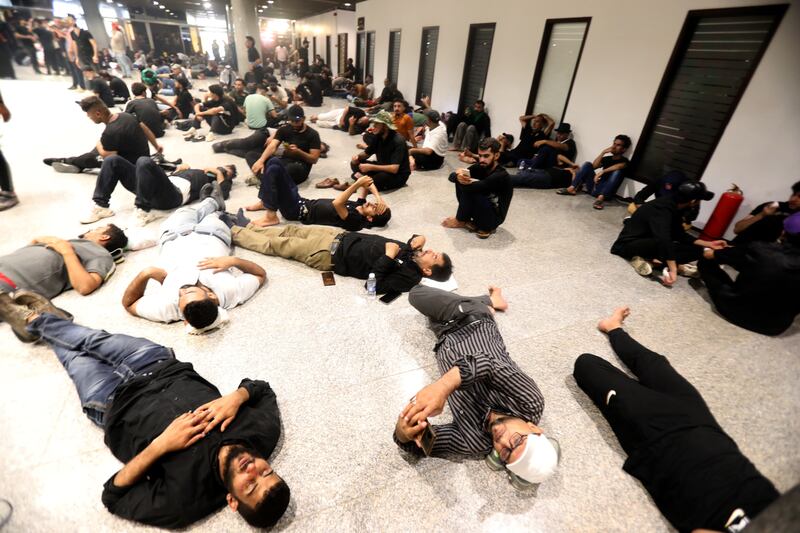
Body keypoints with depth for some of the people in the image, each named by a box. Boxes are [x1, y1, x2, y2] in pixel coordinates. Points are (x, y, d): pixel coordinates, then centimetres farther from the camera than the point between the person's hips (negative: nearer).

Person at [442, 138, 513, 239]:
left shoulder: (500, 176, -25)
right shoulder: (480, 167, -3)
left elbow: (471, 187, -39)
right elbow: (452, 176, -10)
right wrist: (459, 176, -30)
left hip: (494, 217, -7)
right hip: (483, 208, 7)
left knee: (468, 190, -26)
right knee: (460, 181, -7)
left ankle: (461, 221, -2)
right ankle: (466, 218, -3)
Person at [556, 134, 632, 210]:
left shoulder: (624, 160, 4)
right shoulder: (607, 158, 21)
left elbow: (618, 166, -22)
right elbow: (594, 166, 3)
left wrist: (602, 172, -33)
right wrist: (603, 152, 0)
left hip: (606, 191, -5)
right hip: (594, 187, 5)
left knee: (617, 172, -29)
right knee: (587, 164, -4)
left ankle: (601, 198, -45)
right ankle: (572, 188, -20)